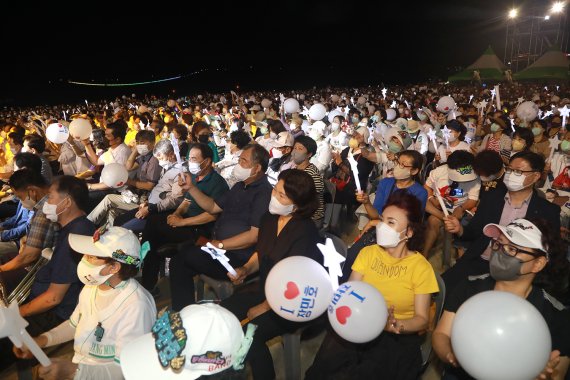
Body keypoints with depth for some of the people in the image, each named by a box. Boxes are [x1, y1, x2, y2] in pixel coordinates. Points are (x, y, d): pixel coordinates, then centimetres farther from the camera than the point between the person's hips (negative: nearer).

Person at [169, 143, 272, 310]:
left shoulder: (264, 193, -17)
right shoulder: (240, 186, 15)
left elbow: (255, 235, -23)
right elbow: (213, 207, 20)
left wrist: (220, 245, -19)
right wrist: (191, 188, 9)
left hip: (238, 257, -9)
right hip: (219, 247, 9)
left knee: (182, 255, -16)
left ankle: (183, 311, 3)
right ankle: (182, 312, 5)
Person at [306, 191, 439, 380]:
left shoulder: (420, 267, -3)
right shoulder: (368, 252, 6)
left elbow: (422, 318, -5)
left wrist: (393, 325, -23)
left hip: (398, 336, -2)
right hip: (358, 326, 2)